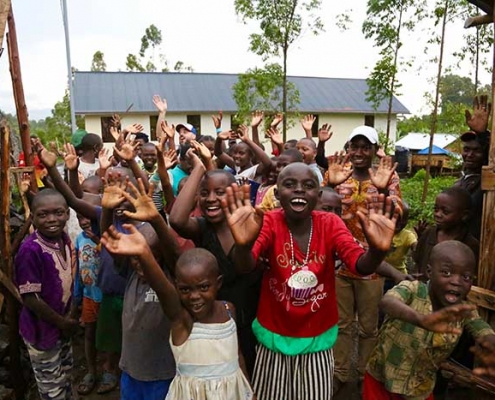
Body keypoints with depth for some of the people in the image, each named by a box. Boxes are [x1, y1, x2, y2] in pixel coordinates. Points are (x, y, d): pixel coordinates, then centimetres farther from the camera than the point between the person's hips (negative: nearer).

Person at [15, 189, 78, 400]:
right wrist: (63, 323, -14)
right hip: (42, 331, -7)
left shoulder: (65, 240, -5)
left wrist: (70, 318, 0)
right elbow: (30, 298, -25)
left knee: (65, 379, 27)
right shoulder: (30, 250, -28)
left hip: (63, 326, 7)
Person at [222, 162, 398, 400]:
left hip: (318, 339, 1)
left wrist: (377, 250, -48)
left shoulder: (330, 224, -12)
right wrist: (243, 244, -58)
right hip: (274, 337, -1)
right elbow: (245, 267, -34)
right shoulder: (269, 223, -17)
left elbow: (361, 266, -25)